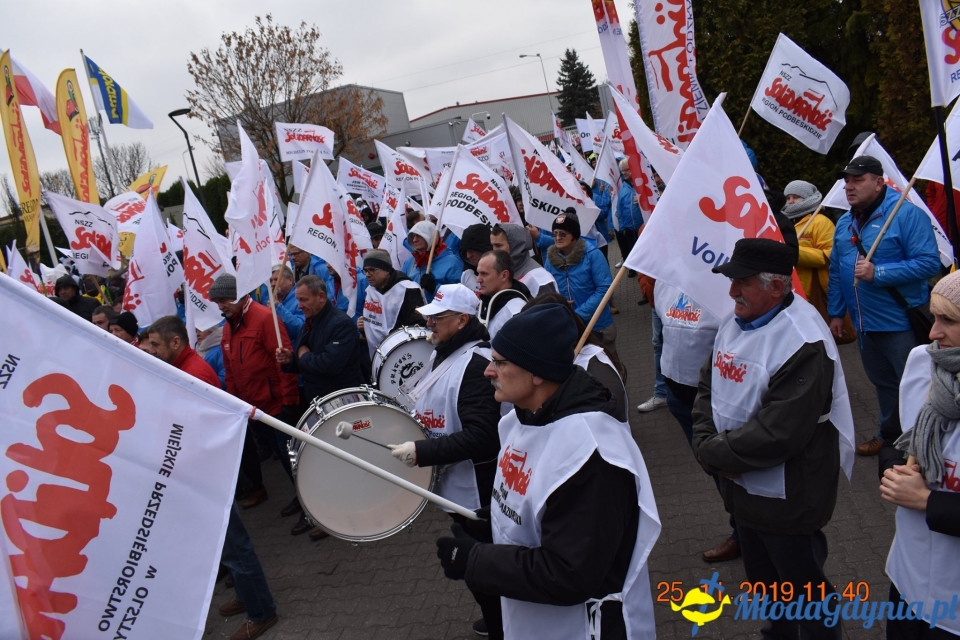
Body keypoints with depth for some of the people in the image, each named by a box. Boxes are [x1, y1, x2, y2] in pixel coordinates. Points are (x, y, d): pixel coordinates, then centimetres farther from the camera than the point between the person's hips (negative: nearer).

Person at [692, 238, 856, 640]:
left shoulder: (803, 343, -27)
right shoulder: (736, 323, 0)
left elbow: (776, 434, -30)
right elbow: (708, 386, 6)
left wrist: (714, 454, -19)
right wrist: (705, 442, -10)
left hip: (787, 499, -8)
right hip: (742, 485, 8)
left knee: (804, 589, 14)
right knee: (763, 579, 28)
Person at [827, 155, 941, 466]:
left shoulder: (906, 214, -14)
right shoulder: (844, 223, 8)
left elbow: (929, 262, -20)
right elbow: (836, 271, 14)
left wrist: (878, 273, -26)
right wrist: (836, 312, 12)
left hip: (902, 323, -7)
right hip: (866, 323, 7)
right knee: (883, 383, 20)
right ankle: (890, 437, 36)